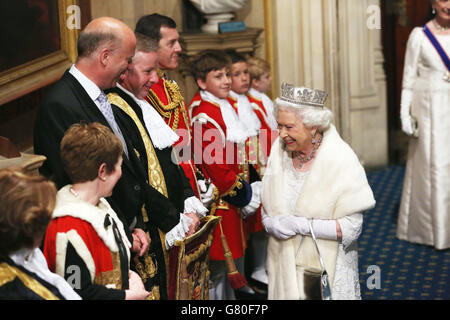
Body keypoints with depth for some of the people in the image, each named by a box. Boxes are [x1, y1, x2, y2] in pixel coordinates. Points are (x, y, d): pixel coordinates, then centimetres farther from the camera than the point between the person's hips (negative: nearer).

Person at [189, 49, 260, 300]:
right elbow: (216, 166, -20)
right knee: (217, 267, -2)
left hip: (233, 199, 9)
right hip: (219, 201, -9)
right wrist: (245, 195, -12)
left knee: (230, 258, 19)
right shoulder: (205, 117, -17)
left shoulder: (228, 107, 12)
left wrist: (247, 189, 9)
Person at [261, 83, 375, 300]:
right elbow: (266, 210, 6)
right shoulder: (279, 152, -1)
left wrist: (302, 225, -22)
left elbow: (352, 227, -16)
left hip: (328, 267, -4)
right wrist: (273, 224, -15)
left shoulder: (341, 160, -15)